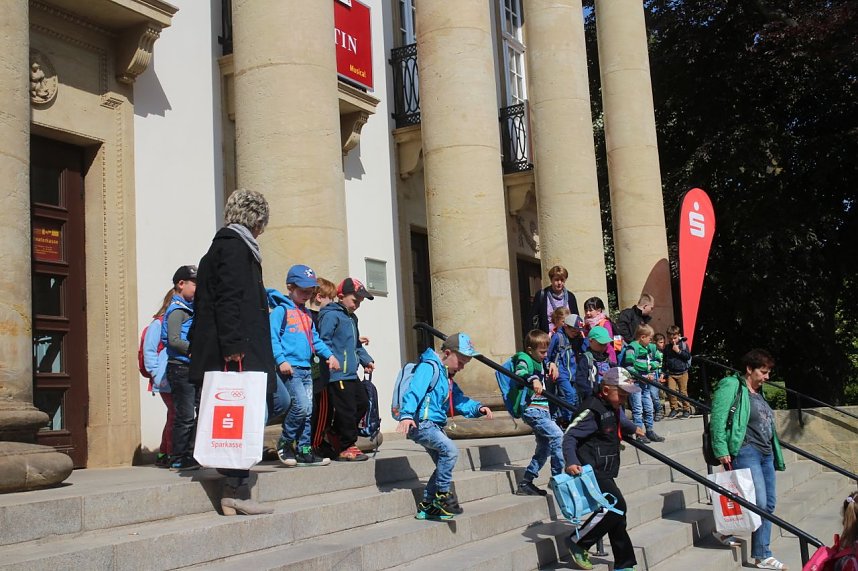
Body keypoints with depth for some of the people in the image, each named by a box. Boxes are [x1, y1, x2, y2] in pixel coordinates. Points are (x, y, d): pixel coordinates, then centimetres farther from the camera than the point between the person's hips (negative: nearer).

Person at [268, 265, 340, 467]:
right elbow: (272, 337, -11)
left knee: (308, 411, 7)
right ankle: (285, 443, 1)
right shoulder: (281, 310, -3)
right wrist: (280, 360, -20)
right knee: (301, 405, -18)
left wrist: (329, 355, 12)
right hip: (290, 368, -8)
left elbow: (315, 339, 25)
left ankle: (304, 451, 13)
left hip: (306, 368, 8)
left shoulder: (306, 314, 21)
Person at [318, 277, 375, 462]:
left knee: (362, 403, 14)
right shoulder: (331, 315, -10)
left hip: (351, 374, 10)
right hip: (338, 375, -10)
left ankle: (338, 435, 26)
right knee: (346, 410, -6)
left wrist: (366, 359, 18)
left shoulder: (352, 318, 21)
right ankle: (346, 448, 5)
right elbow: (324, 341, -18)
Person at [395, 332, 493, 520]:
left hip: (434, 426, 11)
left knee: (444, 464, 11)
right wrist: (406, 415, -39)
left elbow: (460, 401, 19)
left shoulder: (448, 378, 21)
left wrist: (478, 408, 0)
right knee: (450, 450, -26)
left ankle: (427, 505, 21)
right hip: (421, 423, -11)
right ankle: (443, 493, -12)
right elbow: (414, 392, -24)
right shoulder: (429, 367, -10)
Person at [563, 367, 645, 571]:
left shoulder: (614, 407, 11)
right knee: (616, 506, -19)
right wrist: (571, 461, -38)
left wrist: (633, 429, 56)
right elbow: (570, 436, -24)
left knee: (614, 510, 12)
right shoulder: (593, 411, -19)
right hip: (591, 470, -10)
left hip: (604, 472, 10)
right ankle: (577, 541, -5)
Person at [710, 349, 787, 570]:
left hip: (766, 454, 9)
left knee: (768, 504, 8)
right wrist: (721, 451, -21)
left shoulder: (758, 393, 19)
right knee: (759, 503, -15)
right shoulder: (731, 386, -8)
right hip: (746, 452, -9)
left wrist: (775, 456, 21)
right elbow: (718, 419, -16)